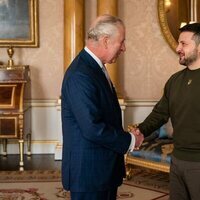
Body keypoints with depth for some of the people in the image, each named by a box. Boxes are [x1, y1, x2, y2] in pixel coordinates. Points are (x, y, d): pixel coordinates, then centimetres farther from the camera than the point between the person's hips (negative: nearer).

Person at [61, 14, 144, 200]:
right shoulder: (80, 75, -22)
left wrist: (127, 134, 5)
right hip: (88, 172, -10)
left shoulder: (95, 67, 10)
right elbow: (92, 128, -26)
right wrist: (130, 140, -14)